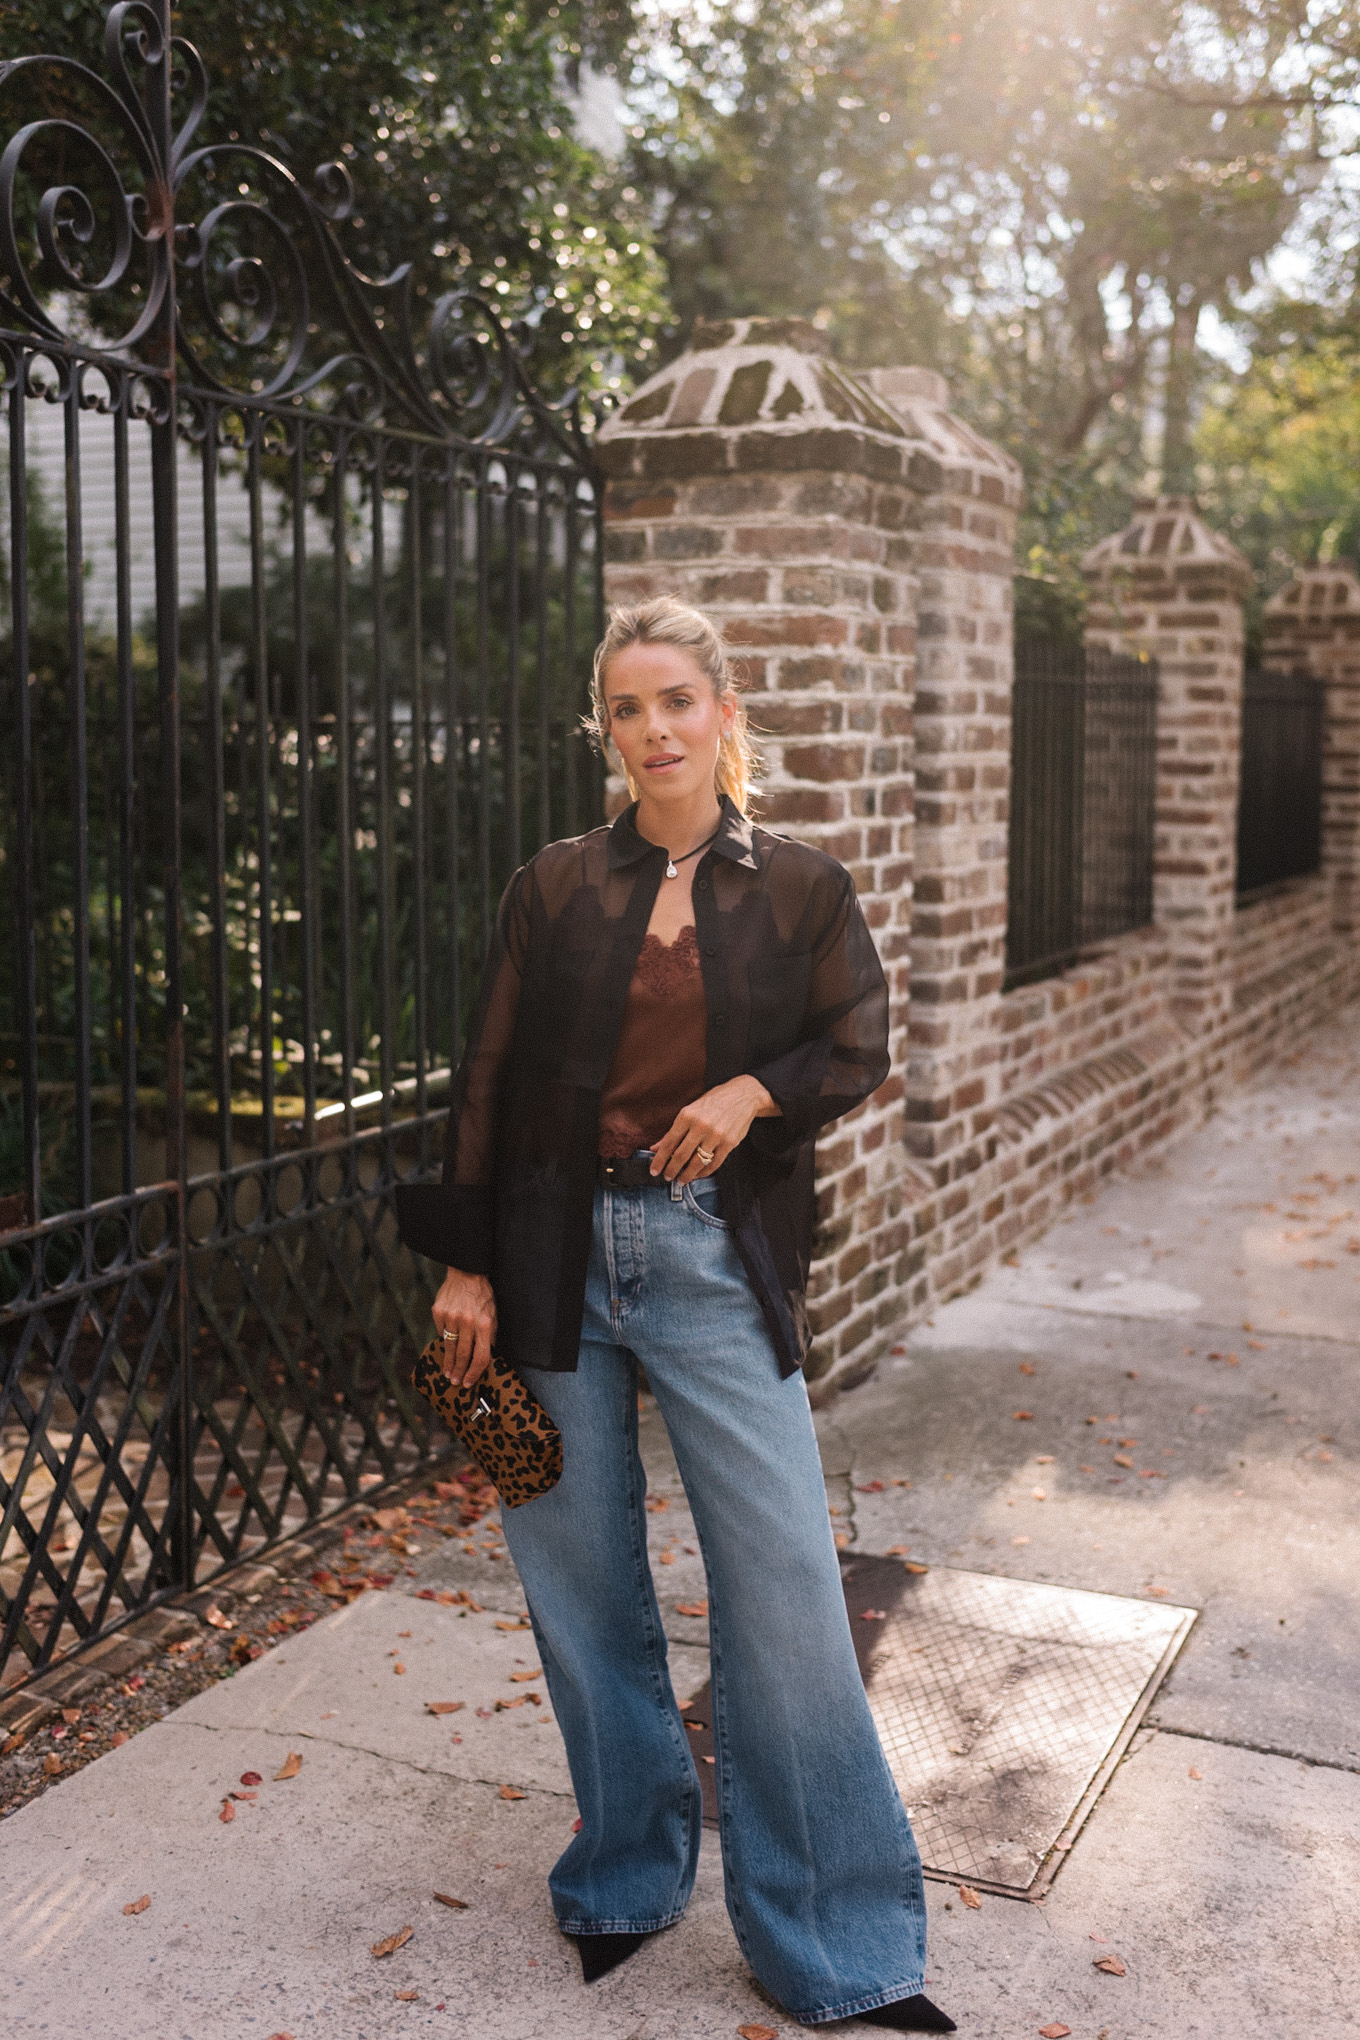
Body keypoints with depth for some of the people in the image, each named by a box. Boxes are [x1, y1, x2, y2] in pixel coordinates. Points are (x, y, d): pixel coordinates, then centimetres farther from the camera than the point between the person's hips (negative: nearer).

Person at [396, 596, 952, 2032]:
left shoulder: (800, 889, 4)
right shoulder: (553, 889, 5)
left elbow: (859, 1047, 9)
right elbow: (488, 1080, 5)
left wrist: (756, 1088, -11)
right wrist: (467, 1265, 1)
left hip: (717, 1261, -1)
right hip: (559, 1254, 1)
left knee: (783, 1587, -2)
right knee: (582, 1579, 9)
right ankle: (628, 1875, 31)